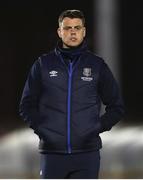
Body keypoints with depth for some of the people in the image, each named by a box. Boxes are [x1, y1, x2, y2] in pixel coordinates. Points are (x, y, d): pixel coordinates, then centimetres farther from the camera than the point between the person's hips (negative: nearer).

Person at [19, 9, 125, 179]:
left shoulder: (97, 64, 7)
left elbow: (116, 107, 13)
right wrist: (41, 129, -1)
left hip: (87, 152, 0)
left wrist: (98, 127, 1)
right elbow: (27, 105, 13)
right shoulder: (43, 64, 7)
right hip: (52, 152, 0)